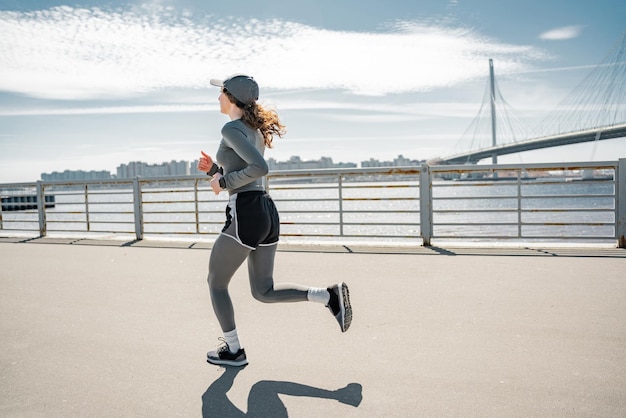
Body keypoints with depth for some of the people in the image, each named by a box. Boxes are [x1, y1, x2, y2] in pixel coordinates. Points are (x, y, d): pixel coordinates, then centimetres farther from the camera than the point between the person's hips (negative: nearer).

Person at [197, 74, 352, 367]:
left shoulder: (232, 129, -8)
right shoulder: (255, 130, 20)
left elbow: (260, 168, -24)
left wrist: (223, 182, -12)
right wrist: (213, 169, 15)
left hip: (245, 214, -9)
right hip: (266, 212, 9)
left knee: (216, 282, 12)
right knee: (263, 291, 15)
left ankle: (233, 350, 21)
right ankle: (329, 295, 1)